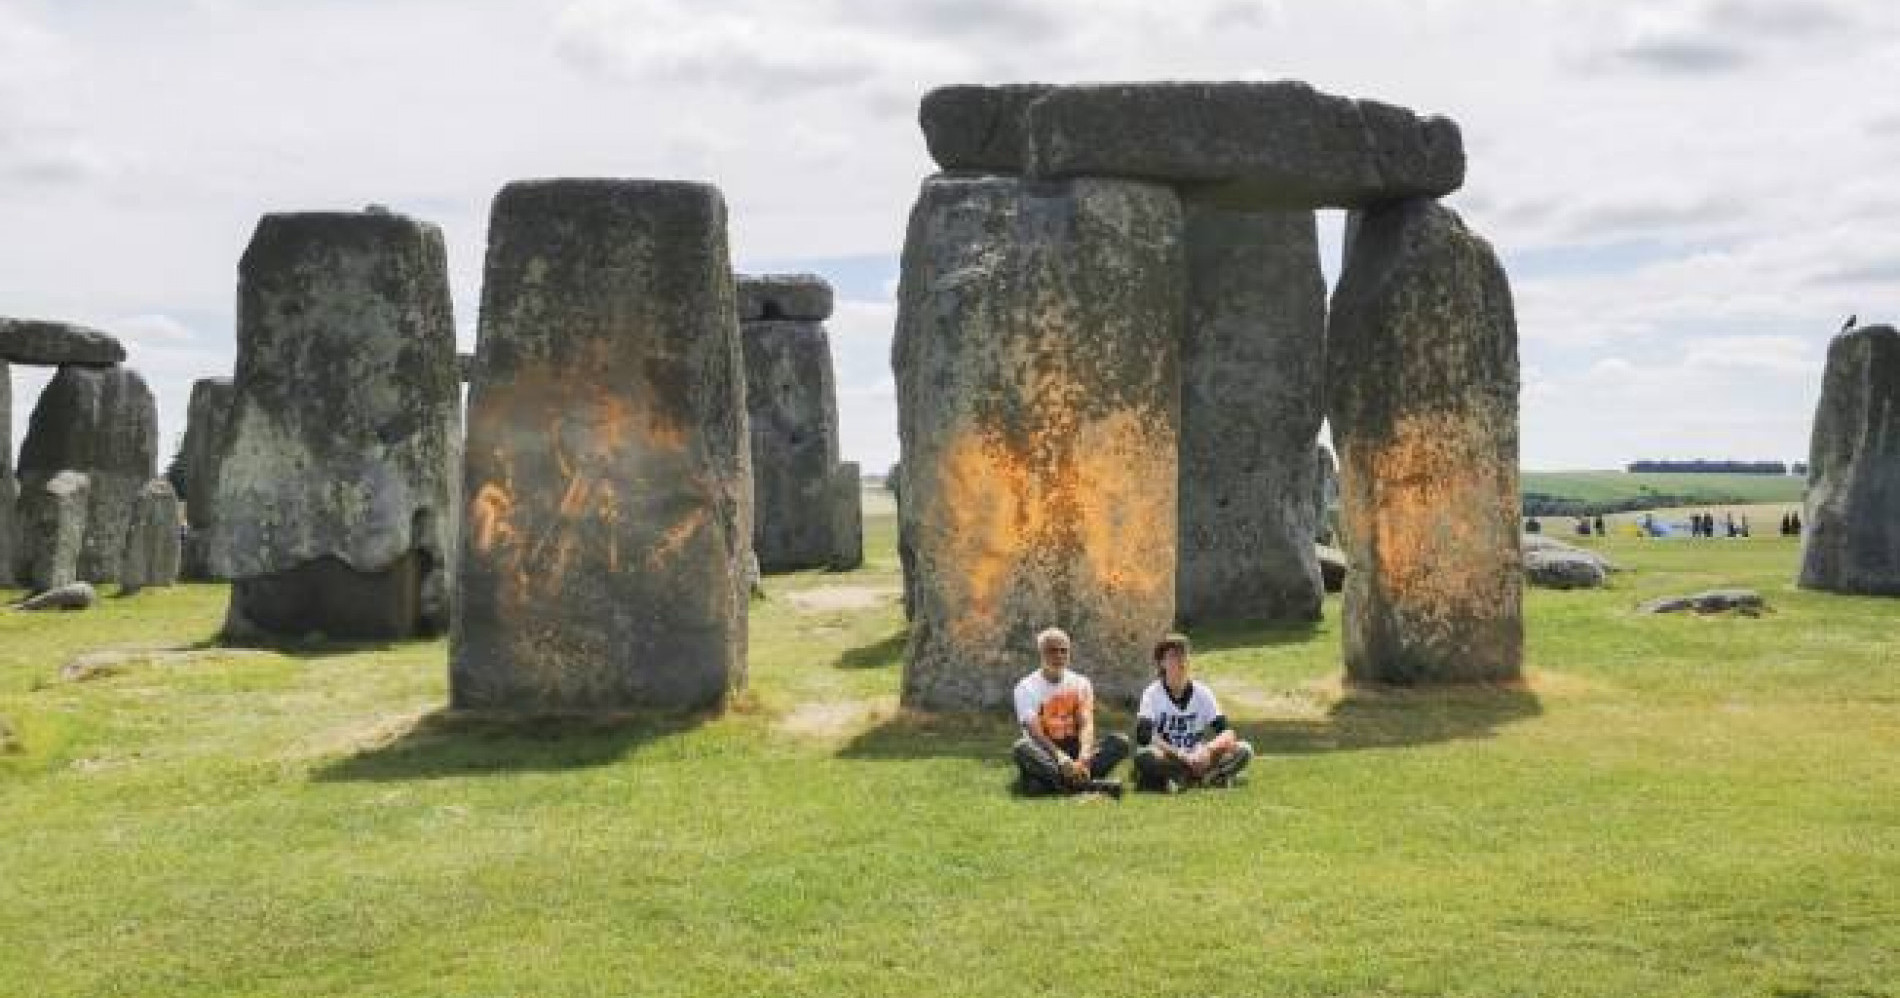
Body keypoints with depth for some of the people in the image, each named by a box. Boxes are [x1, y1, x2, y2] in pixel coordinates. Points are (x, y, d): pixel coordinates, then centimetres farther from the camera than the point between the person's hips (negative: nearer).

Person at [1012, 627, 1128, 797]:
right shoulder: (1027, 687, -3)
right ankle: (1091, 785, -48)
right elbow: (1035, 732, -16)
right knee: (1023, 748, -36)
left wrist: (1083, 758, -28)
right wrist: (1062, 759, -33)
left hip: (1075, 749, 3)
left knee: (1120, 742, -19)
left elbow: (1086, 725, -7)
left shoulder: (1080, 683, 8)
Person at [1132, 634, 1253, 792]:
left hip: (1196, 760, 3)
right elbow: (1143, 736, -19)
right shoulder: (1153, 693, -5)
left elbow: (1228, 734, -7)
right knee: (1144, 756, -38)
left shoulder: (1202, 692, 2)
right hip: (1168, 761, -2)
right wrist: (1178, 754, -29)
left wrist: (1208, 750, -27)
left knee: (1244, 750, -18)